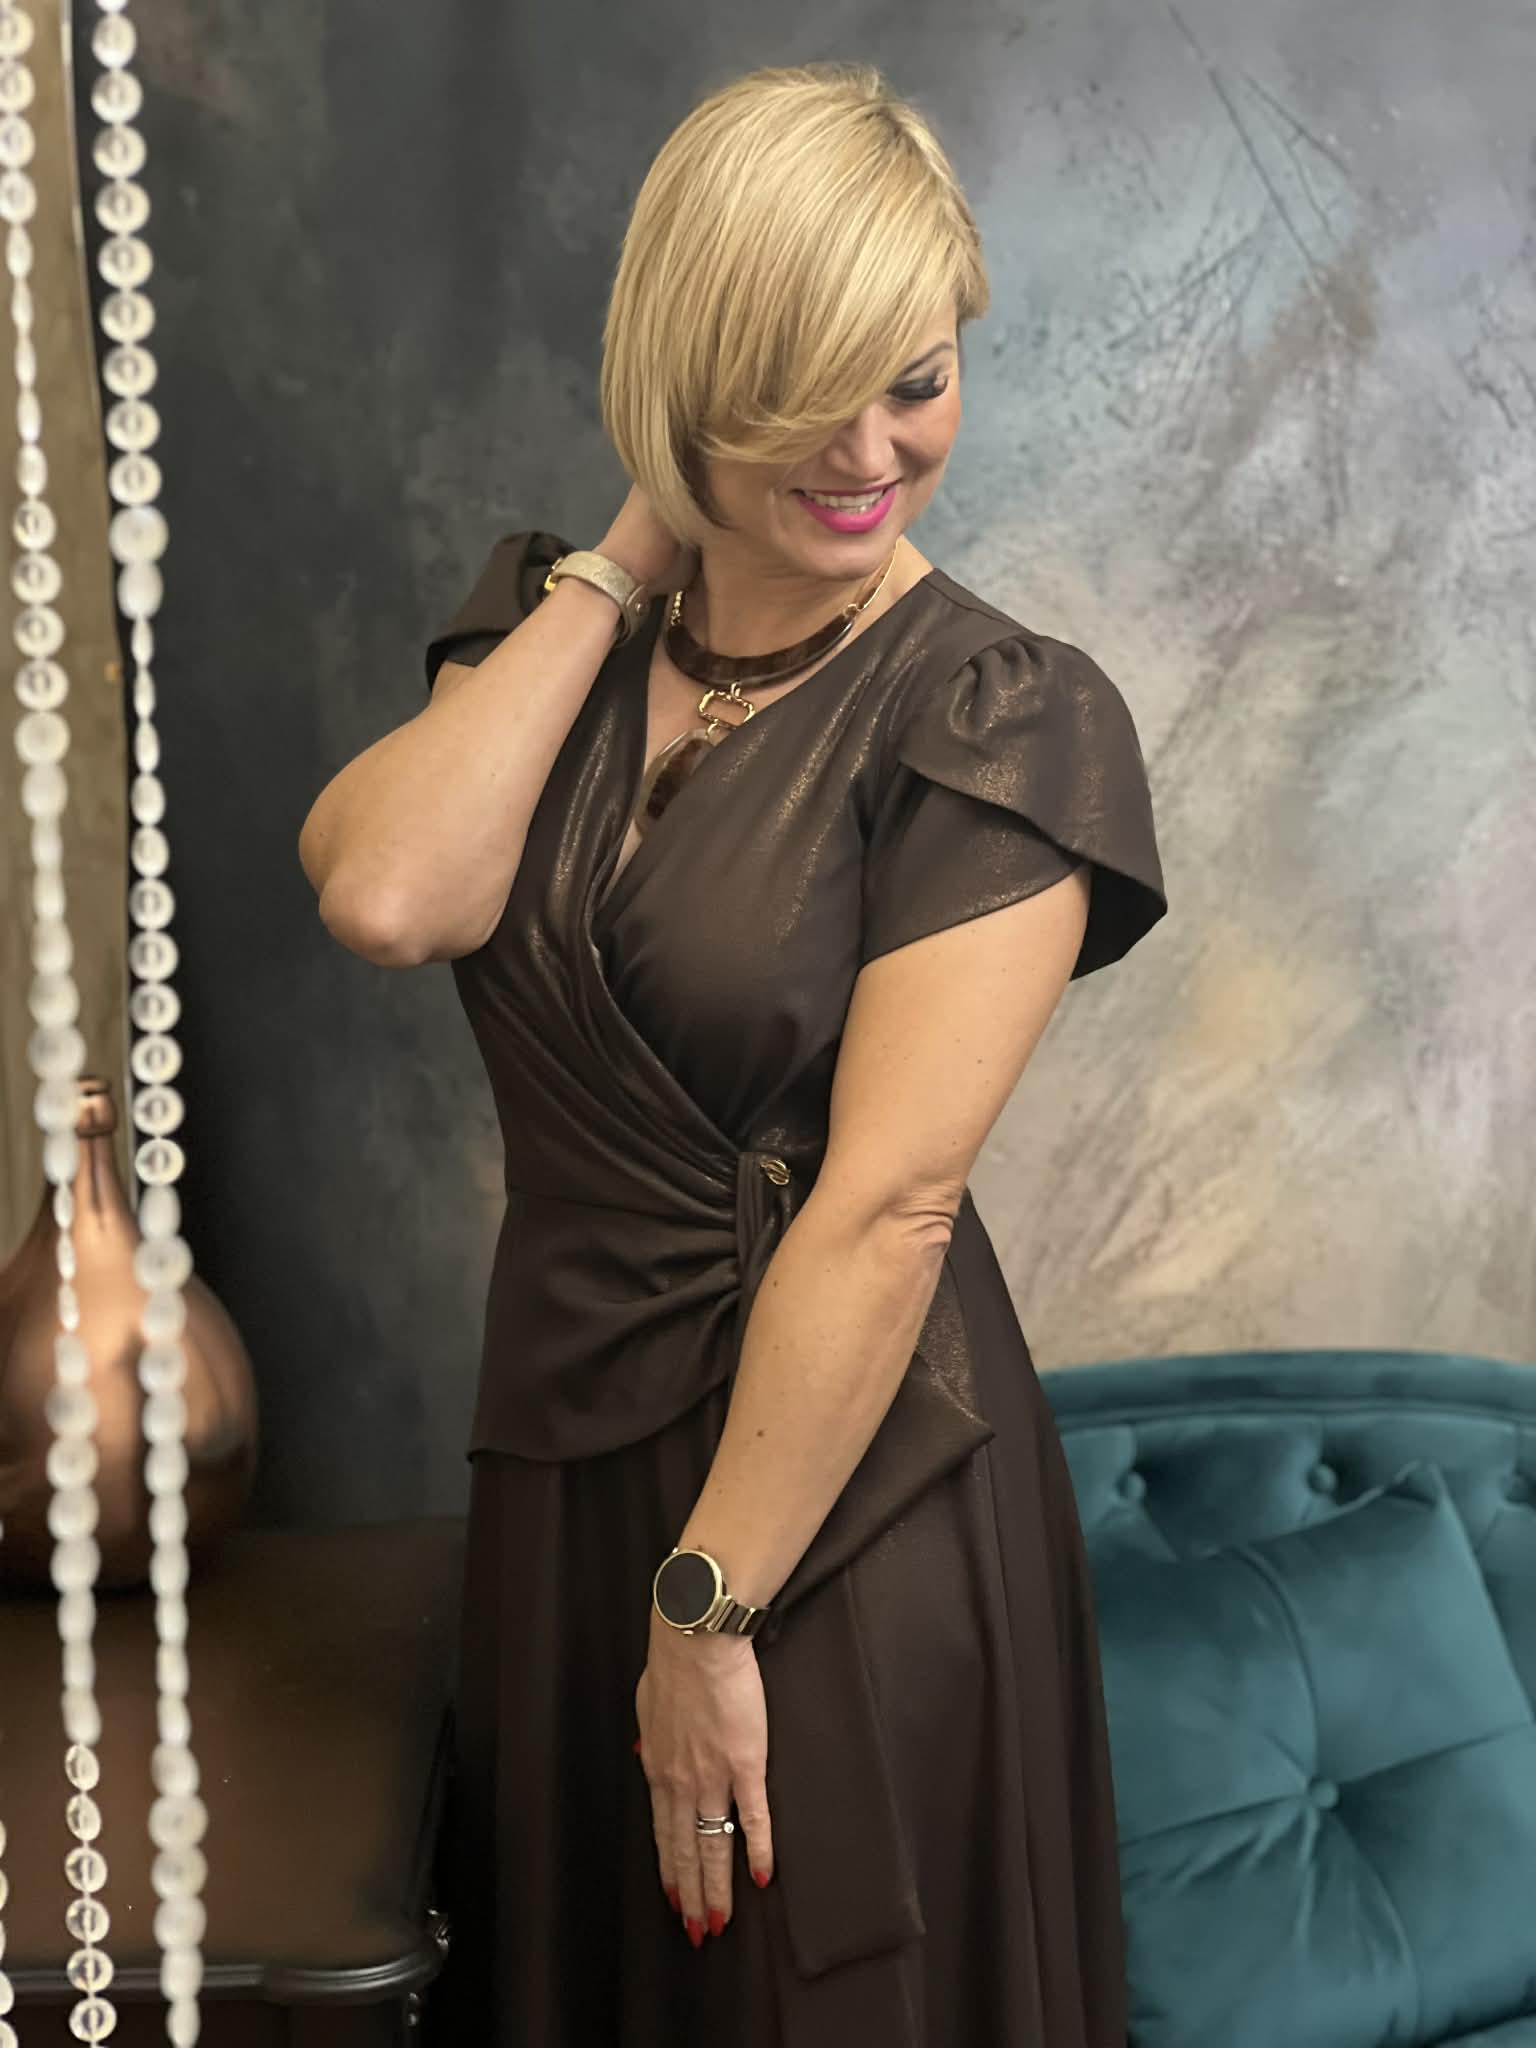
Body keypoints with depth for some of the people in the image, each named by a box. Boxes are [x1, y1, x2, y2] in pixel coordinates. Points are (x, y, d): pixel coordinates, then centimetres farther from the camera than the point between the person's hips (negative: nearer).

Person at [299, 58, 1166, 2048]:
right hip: (566, 1438, 5)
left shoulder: (999, 717, -14)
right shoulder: (559, 632, 2)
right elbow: (387, 895, -19)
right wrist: (621, 566, -12)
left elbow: (885, 1203, -20)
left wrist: (709, 1604, -19)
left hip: (846, 1477, -5)